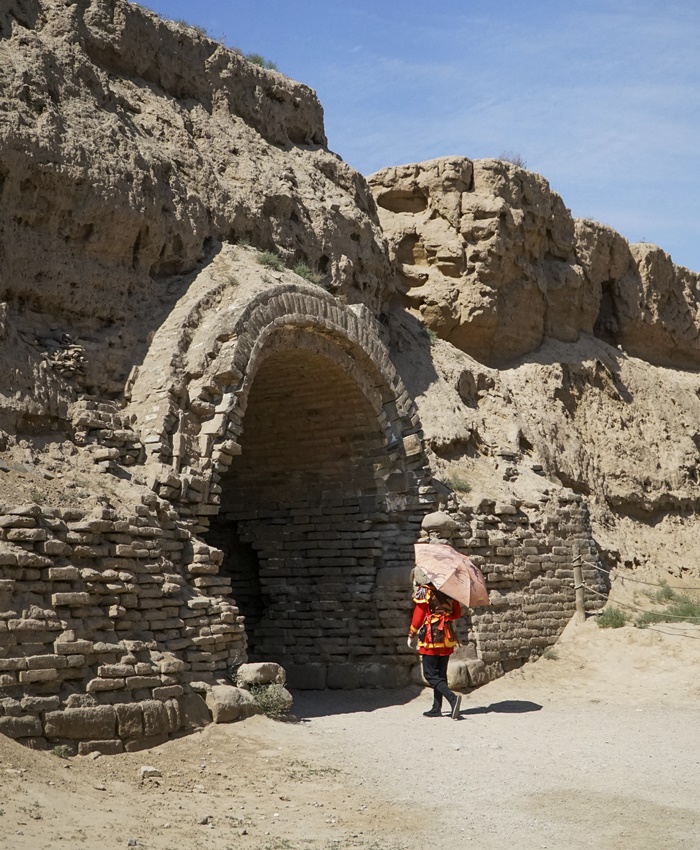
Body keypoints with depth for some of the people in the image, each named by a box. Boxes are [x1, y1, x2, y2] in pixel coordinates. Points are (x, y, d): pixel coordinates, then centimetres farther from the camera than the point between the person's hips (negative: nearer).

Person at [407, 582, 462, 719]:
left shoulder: (424, 591, -9)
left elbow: (418, 615, -10)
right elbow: (457, 614, 11)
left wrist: (412, 635, 2)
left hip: (431, 636, -6)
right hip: (447, 638, 6)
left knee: (430, 675, -3)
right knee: (441, 674, 13)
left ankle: (452, 698, -23)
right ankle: (437, 708, 13)